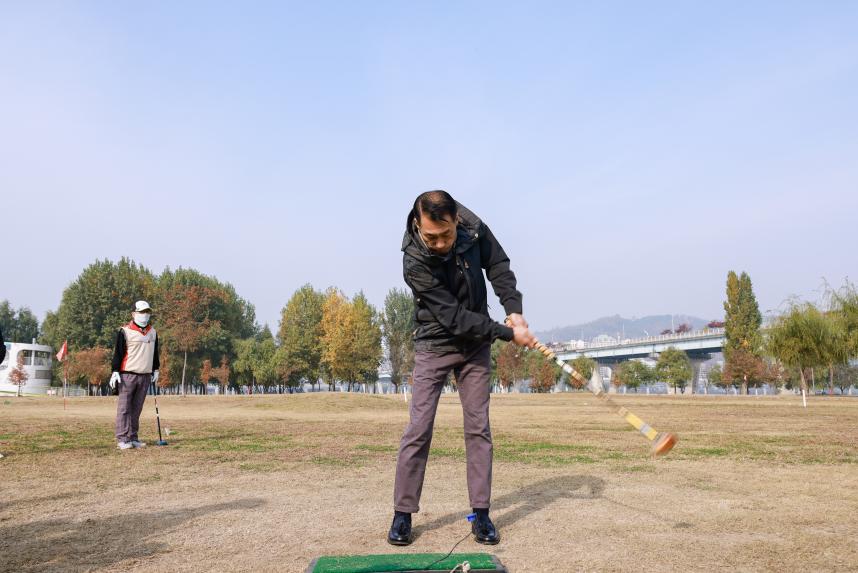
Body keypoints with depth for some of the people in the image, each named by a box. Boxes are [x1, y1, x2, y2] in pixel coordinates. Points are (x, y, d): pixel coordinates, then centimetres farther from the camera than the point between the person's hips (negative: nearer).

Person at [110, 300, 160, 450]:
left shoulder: (153, 332, 14)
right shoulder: (125, 331, -5)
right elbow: (118, 353, -6)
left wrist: (155, 370, 21)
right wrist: (115, 372, -10)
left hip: (146, 376, 5)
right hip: (128, 375, -5)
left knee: (137, 409, 9)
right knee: (124, 408, -4)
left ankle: (133, 438, 14)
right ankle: (122, 439, -1)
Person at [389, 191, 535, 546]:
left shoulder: (475, 229, -15)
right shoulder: (415, 263, -28)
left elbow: (499, 266, 2)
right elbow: (454, 317, -27)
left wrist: (514, 310, -12)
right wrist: (508, 333, -24)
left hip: (476, 345, 4)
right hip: (434, 346, -4)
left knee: (478, 427, 3)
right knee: (419, 429, -6)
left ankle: (481, 514, 10)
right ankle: (403, 515, 6)